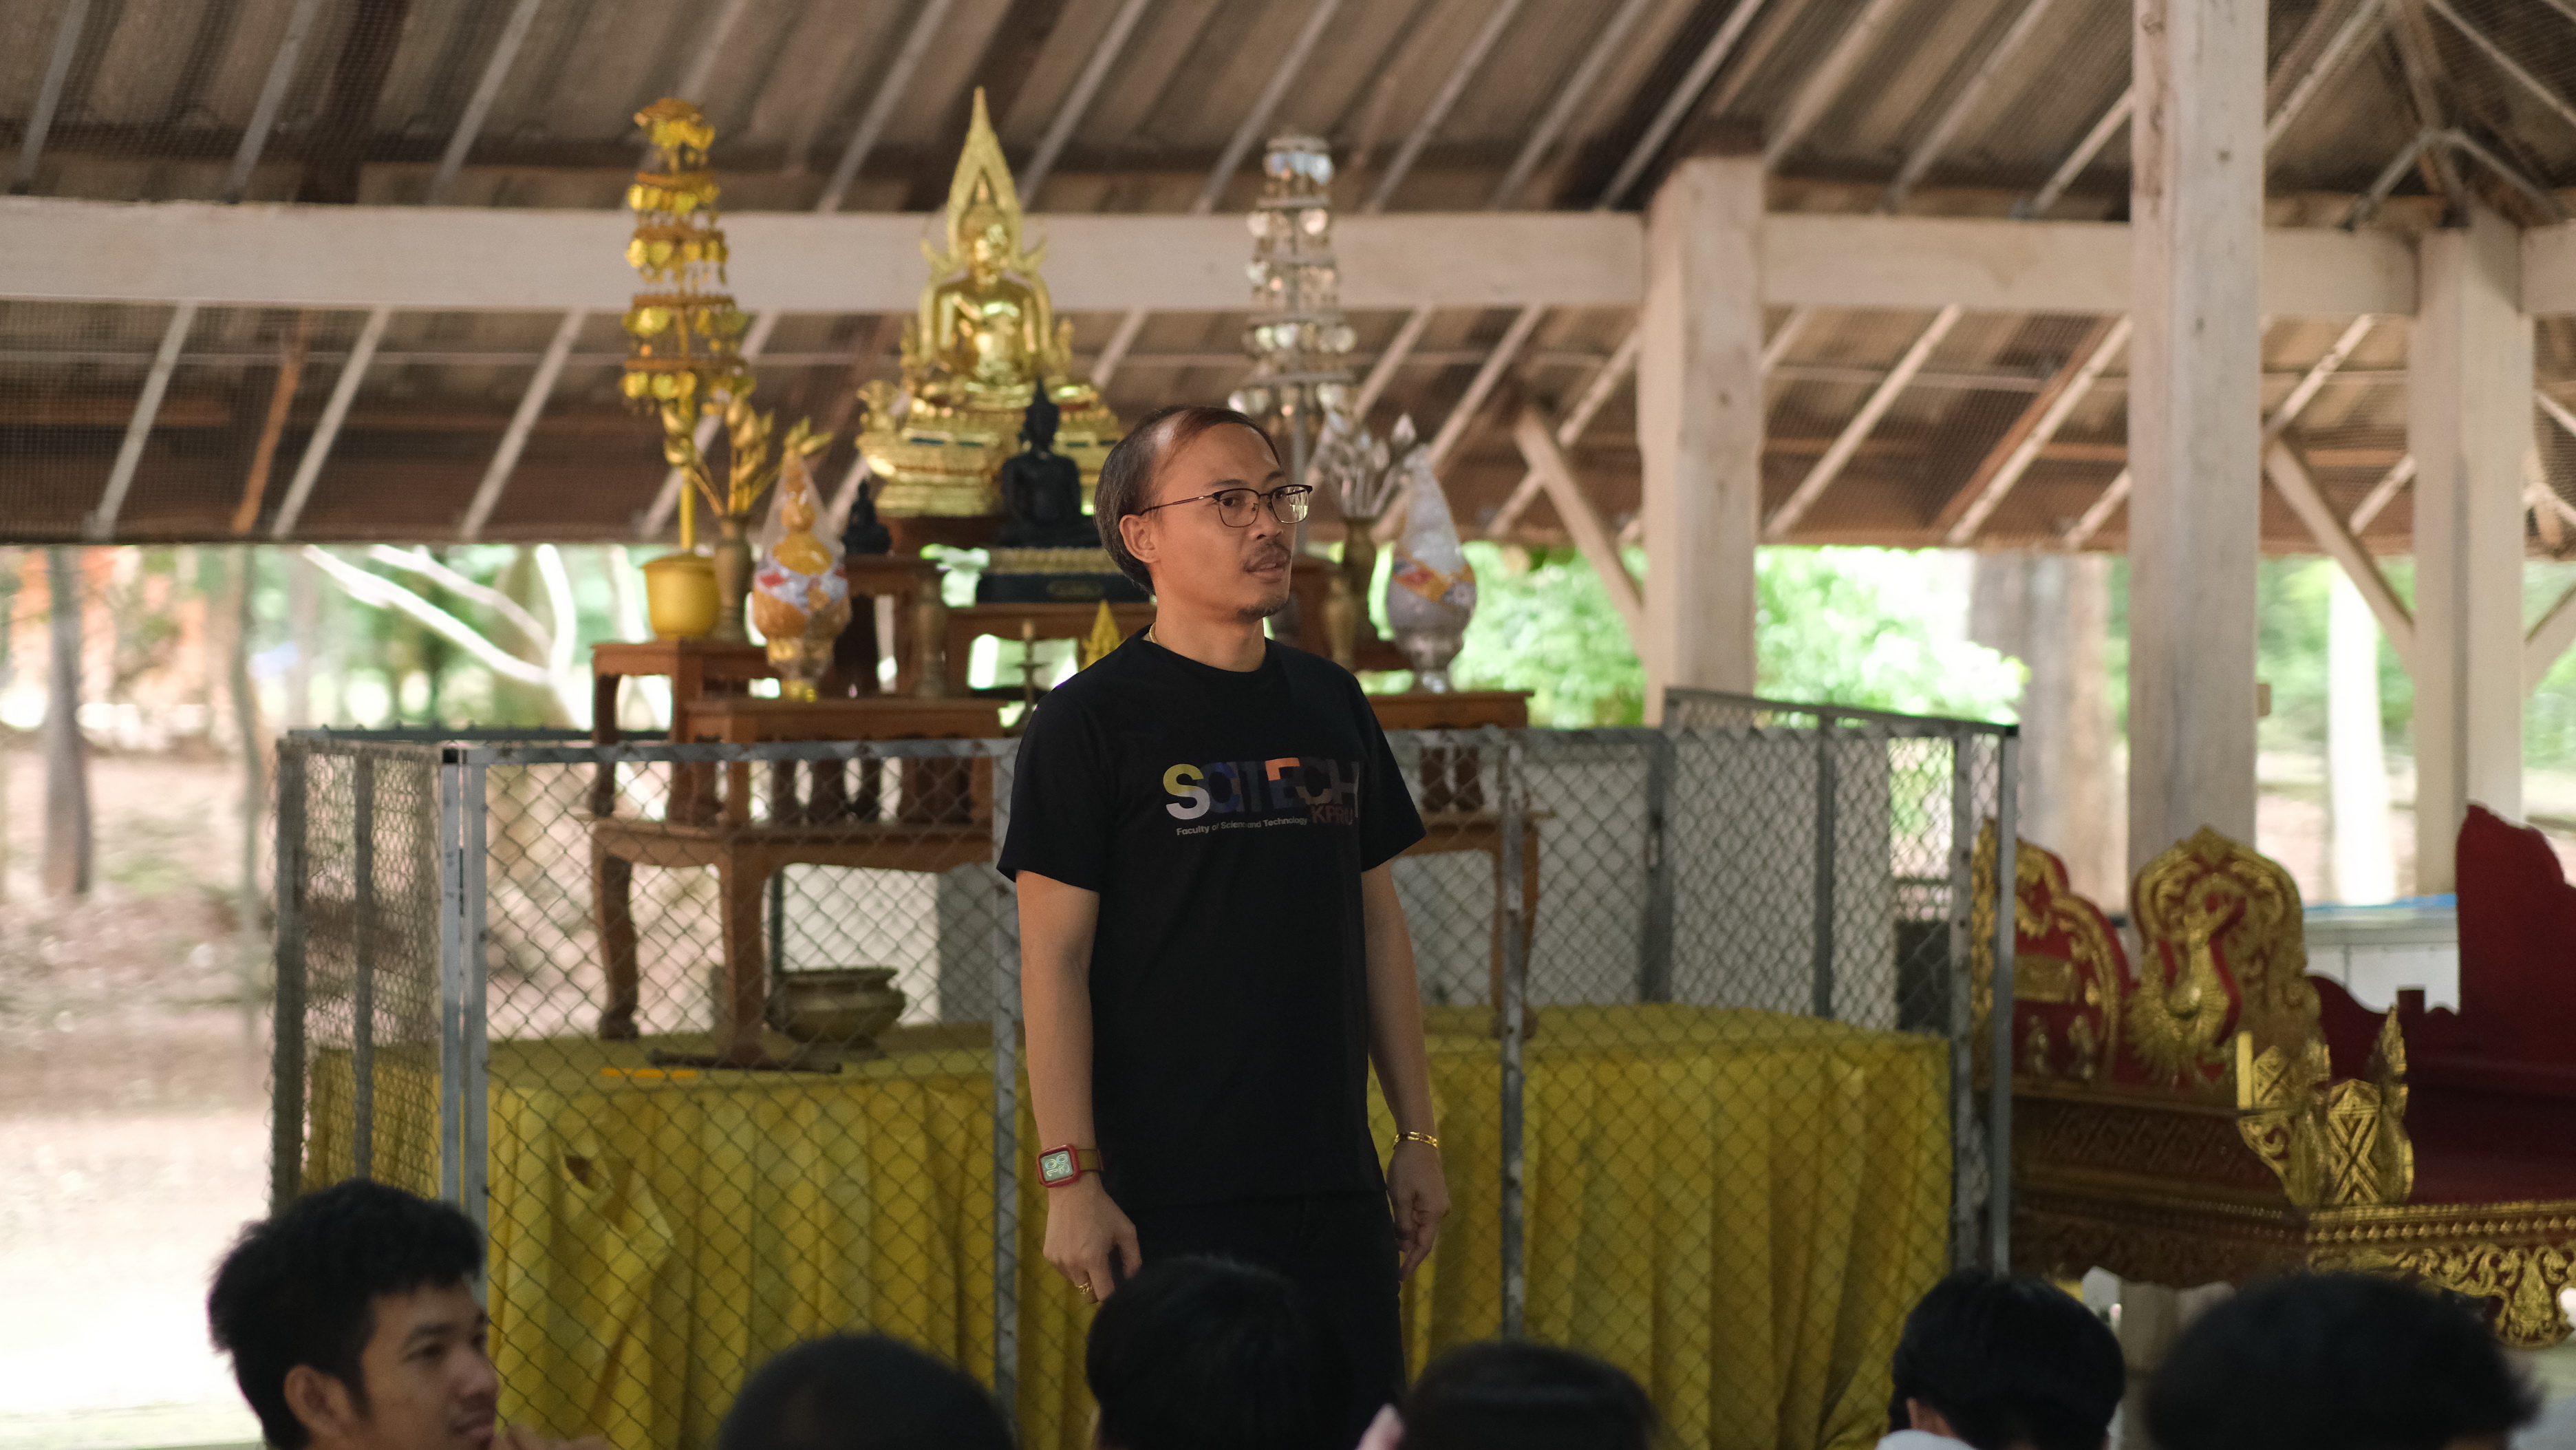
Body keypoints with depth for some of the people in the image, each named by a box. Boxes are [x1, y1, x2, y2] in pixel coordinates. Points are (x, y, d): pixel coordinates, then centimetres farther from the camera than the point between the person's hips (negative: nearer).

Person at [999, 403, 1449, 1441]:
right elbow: (1053, 959, -8)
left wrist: (1417, 1133, 14)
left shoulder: (1332, 705, 14)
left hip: (1335, 1186, 6)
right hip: (1171, 1193, -6)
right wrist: (1071, 1177, -15)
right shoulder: (1090, 722, -5)